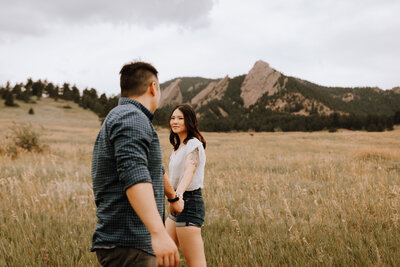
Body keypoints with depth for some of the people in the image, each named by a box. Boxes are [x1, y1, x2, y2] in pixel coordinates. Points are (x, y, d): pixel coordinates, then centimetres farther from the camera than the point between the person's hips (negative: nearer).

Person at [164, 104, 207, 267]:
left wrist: (177, 196, -47)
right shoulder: (179, 146, 17)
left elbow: (189, 171, -32)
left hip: (189, 203, -10)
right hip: (180, 203, 10)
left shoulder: (193, 144, -13)